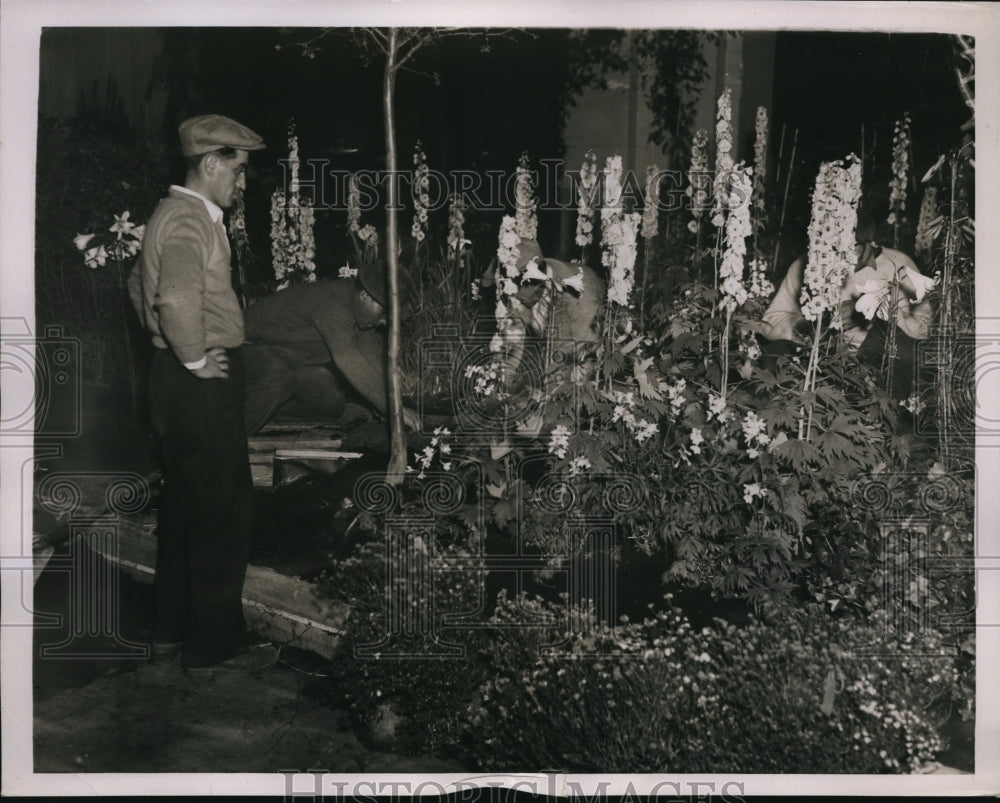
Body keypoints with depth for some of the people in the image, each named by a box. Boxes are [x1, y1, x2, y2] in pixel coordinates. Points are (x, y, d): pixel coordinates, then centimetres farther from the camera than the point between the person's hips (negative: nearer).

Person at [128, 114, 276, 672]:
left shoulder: (178, 216, 18)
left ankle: (173, 629, 28)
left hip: (182, 382, 11)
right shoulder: (189, 221, -16)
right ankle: (215, 644, 6)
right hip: (202, 386, -11)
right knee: (226, 512, -4)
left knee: (185, 505, 16)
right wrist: (195, 359, -20)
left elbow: (139, 285, 29)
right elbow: (178, 299, -33)